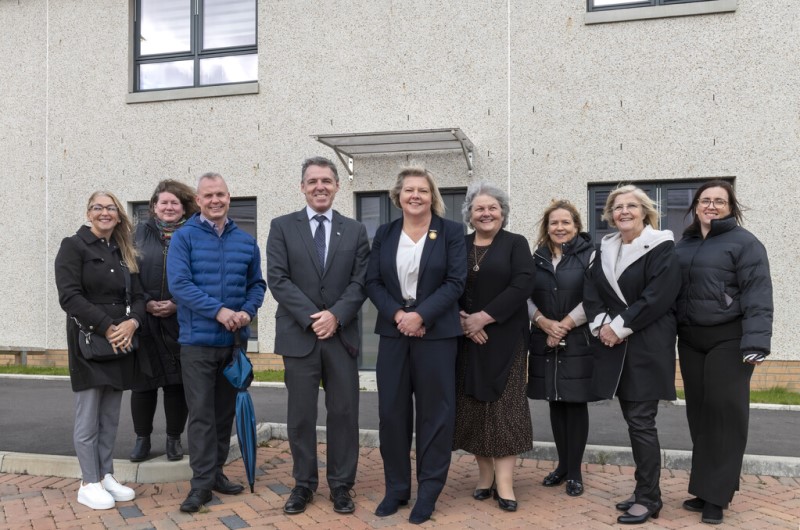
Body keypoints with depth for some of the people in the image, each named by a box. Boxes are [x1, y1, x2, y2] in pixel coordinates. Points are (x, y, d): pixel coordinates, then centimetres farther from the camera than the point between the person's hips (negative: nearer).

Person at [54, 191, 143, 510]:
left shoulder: (123, 253, 15)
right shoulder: (74, 247, -3)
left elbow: (138, 297, 10)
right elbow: (69, 296, -14)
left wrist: (132, 322, -11)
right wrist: (106, 327, -20)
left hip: (121, 345, 6)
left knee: (110, 418, 11)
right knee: (88, 418, 1)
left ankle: (106, 476, 21)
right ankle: (89, 484, 11)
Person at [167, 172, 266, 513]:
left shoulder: (246, 241, 8)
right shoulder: (184, 237, -4)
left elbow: (257, 284, 10)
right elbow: (178, 284, -14)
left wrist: (247, 312, -10)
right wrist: (219, 310, -21)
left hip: (234, 340, 4)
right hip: (198, 340, -4)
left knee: (225, 411, 13)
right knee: (201, 414, 0)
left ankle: (216, 472, 26)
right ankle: (202, 482, 8)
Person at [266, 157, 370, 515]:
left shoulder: (355, 230, 9)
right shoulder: (282, 227, 5)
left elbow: (361, 282, 1)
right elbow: (277, 279, -5)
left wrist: (335, 315, -14)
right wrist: (312, 318, -13)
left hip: (342, 335, 1)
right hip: (299, 334, -1)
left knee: (344, 413, 5)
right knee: (301, 415, 7)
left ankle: (341, 485, 19)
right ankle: (304, 484, 21)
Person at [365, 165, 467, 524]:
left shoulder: (451, 232, 1)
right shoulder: (384, 233, 9)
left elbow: (455, 282, -7)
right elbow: (373, 282, 4)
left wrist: (421, 315, -16)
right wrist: (397, 314, -12)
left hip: (436, 333, -3)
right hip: (393, 332, 3)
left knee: (433, 411, 3)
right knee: (392, 411, 6)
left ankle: (428, 490, 16)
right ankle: (396, 487, 20)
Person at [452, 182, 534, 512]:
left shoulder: (516, 244, 1)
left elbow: (523, 285, -11)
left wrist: (484, 317, -15)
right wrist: (462, 321, -12)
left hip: (505, 337, -3)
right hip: (466, 338, 3)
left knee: (504, 406, -3)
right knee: (474, 406, 5)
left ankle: (504, 482, 0)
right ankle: (485, 475, 16)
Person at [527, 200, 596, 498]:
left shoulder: (588, 255, -2)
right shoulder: (537, 258, 10)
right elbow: (526, 297, 5)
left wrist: (564, 325, -13)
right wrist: (545, 323, -11)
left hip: (578, 342, -4)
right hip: (545, 342, 4)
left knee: (575, 404, 1)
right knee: (555, 404, 10)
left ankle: (574, 471, 12)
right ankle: (562, 465, 23)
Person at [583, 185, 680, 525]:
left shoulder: (662, 248, -6)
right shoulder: (606, 249, 13)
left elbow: (658, 296, -17)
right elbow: (591, 289, 7)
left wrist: (620, 327, -16)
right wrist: (601, 324, -9)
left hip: (647, 346, -6)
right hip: (615, 346, 6)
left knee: (641, 422, -5)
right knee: (633, 420, 11)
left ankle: (648, 498, 8)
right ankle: (645, 491, 23)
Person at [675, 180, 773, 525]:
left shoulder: (743, 242, -5)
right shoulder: (683, 245, 13)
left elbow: (757, 296, -13)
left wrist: (756, 342, -22)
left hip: (728, 340, -6)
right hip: (690, 340, 6)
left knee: (724, 412, -3)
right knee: (699, 413, 10)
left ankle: (715, 495, 7)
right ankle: (703, 488, 22)